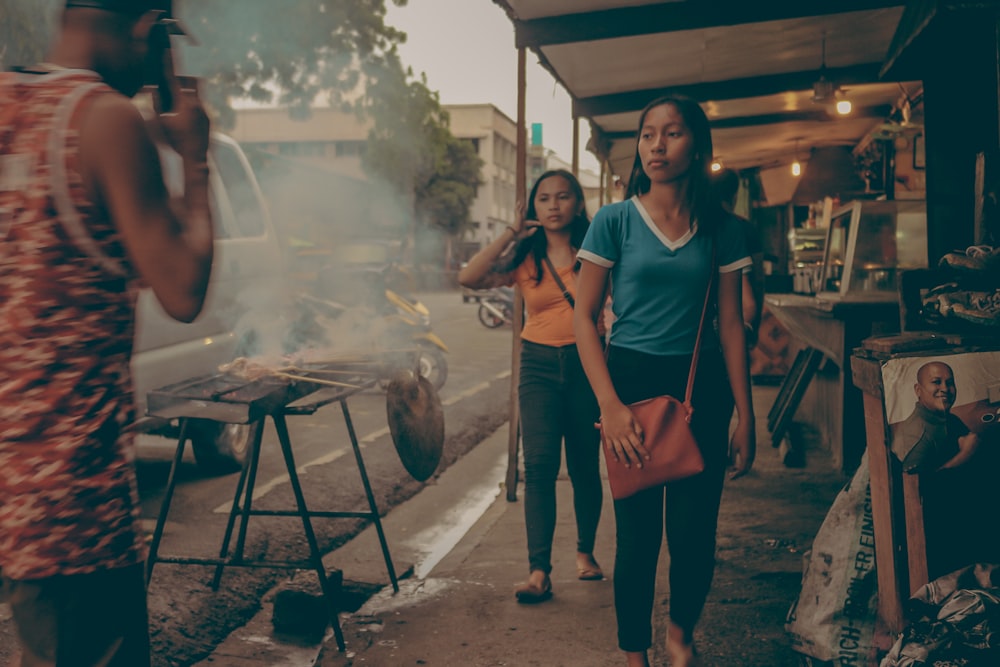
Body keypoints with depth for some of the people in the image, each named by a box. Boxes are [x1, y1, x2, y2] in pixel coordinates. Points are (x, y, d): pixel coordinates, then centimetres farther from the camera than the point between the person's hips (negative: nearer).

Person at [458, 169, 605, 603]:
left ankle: (585, 552, 30)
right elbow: (469, 278, -10)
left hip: (585, 361, 0)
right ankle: (539, 572, -10)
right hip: (538, 365, 0)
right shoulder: (524, 258, 4)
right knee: (539, 465, -11)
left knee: (584, 467, 9)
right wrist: (511, 234, -8)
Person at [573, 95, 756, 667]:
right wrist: (611, 404, -14)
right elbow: (584, 317, -4)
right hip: (632, 378, -2)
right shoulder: (616, 220, -2)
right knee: (639, 532, 3)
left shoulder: (720, 227, 4)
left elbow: (731, 324, 6)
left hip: (700, 384, 2)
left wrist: (745, 416, 2)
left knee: (695, 532, 4)